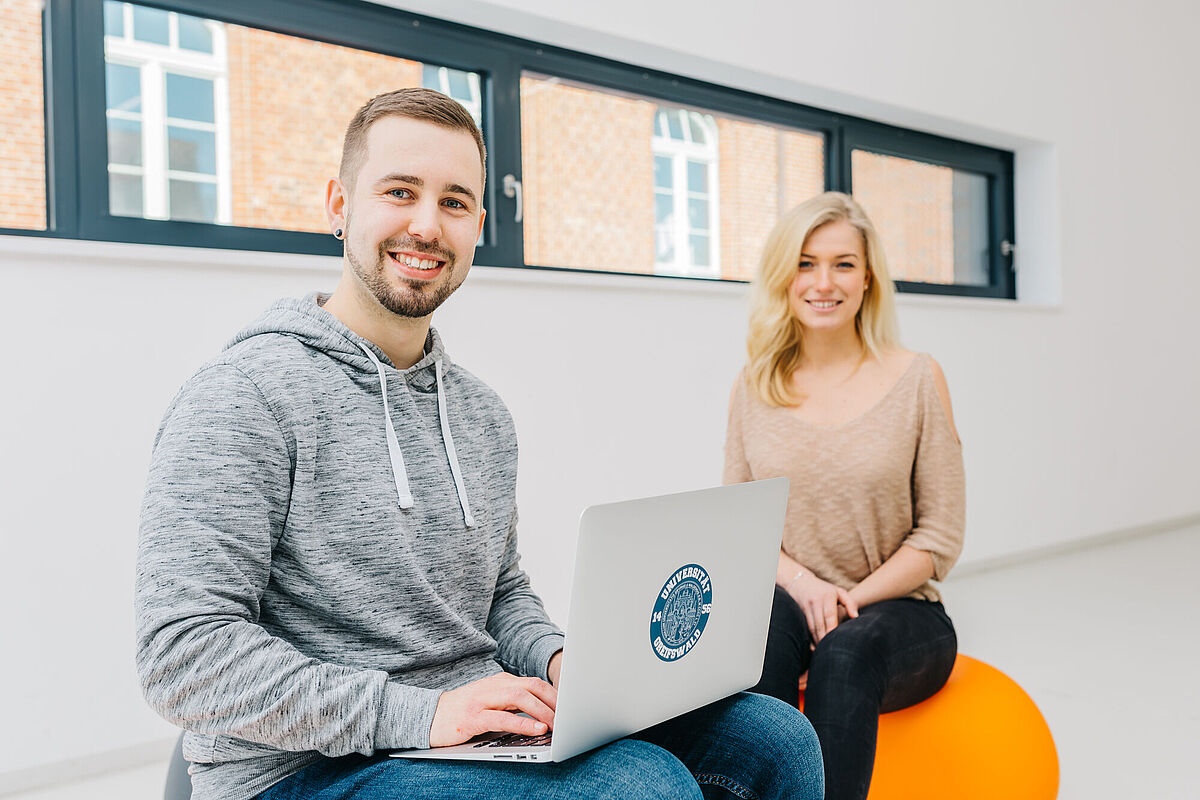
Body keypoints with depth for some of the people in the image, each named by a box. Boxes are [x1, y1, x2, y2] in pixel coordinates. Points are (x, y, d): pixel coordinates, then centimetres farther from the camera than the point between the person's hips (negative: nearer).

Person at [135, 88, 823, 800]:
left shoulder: (483, 414, 12)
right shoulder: (246, 394, -13)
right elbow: (185, 655, -19)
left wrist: (557, 660, -3)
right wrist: (420, 712, -24)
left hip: (485, 735, 7)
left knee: (776, 736, -4)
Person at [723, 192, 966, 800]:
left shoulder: (917, 379, -1)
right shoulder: (754, 388, 5)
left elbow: (940, 537, -1)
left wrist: (852, 600, -14)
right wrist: (801, 584, -14)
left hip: (897, 612, -1)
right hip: (787, 602, 2)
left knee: (848, 648, -34)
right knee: (768, 615, -32)